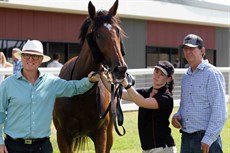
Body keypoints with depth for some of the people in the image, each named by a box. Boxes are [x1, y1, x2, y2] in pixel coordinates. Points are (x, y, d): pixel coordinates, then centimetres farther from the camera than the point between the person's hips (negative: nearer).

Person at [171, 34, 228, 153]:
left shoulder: (212, 74, -9)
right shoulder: (186, 77, 15)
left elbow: (219, 111, -14)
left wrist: (208, 139, -18)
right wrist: (177, 116, 5)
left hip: (206, 139, -7)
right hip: (186, 138, 7)